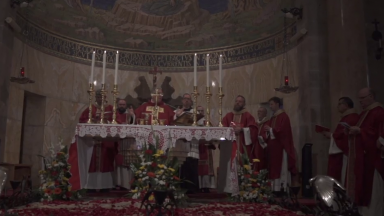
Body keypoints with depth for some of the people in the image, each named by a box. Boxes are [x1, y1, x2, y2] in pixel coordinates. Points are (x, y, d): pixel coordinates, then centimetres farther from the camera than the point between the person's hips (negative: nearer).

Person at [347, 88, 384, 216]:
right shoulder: (364, 113, 18)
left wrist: (359, 131, -20)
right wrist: (352, 131, 5)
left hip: (372, 155, -9)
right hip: (362, 155, 9)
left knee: (372, 187, -4)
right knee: (363, 185, 10)